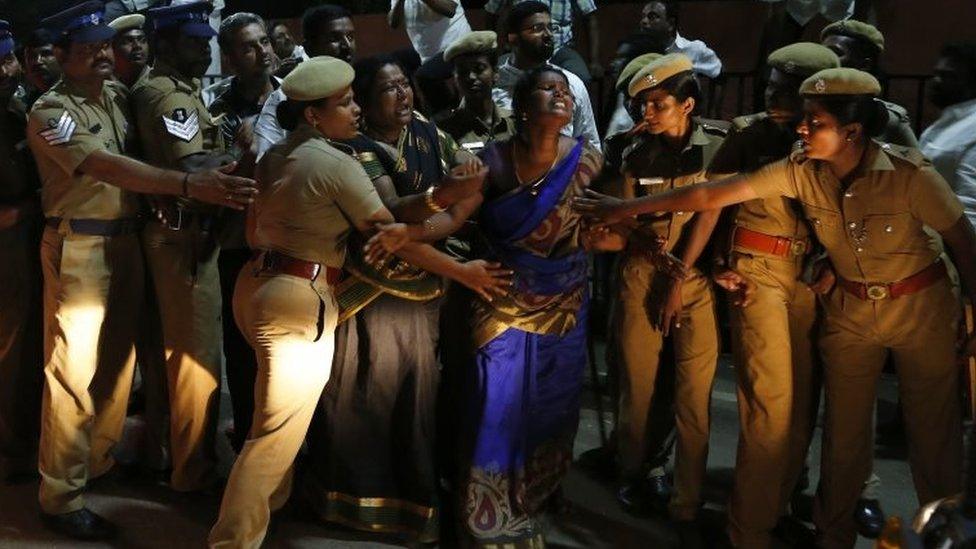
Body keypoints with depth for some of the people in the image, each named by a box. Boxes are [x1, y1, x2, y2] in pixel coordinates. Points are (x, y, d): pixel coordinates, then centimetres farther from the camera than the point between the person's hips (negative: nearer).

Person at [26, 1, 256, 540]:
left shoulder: (118, 94, 9)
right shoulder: (50, 111, -13)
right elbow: (109, 168, -26)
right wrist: (190, 184, -38)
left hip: (125, 239, 7)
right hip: (77, 245, -7)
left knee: (117, 358, 14)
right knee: (74, 369, -3)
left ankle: (100, 459, 30)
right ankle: (62, 496, 5)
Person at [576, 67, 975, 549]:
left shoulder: (908, 173, -24)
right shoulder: (801, 171, -15)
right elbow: (713, 194, -14)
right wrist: (627, 209, -15)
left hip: (922, 308, -3)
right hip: (850, 311, 3)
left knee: (935, 435, 5)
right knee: (844, 434, 8)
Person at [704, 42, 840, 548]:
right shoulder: (749, 133, -3)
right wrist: (721, 262, -5)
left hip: (807, 276, 4)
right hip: (757, 272, -4)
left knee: (803, 402, 8)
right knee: (772, 402, -9)